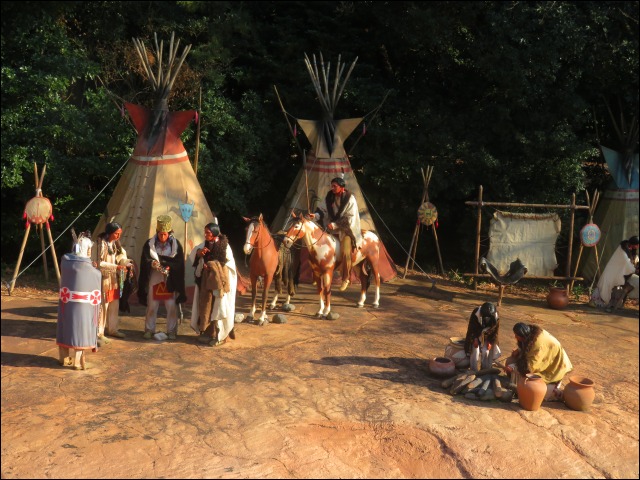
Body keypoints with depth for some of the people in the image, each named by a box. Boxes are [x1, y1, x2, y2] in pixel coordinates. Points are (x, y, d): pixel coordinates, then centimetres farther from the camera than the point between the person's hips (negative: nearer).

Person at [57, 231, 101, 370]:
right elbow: (98, 275, 0)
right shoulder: (87, 266, -17)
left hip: (66, 302, 5)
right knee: (79, 330, 5)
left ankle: (64, 359, 28)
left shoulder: (65, 260, -3)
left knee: (66, 328, 17)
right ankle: (77, 361, 9)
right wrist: (94, 268, 19)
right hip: (82, 304, -5)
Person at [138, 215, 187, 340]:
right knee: (151, 306, 6)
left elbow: (179, 263, -3)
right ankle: (149, 330, 19)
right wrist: (152, 263, -23)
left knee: (172, 307, 1)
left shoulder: (176, 244, -1)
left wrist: (169, 267, -21)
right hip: (154, 279, 1)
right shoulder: (149, 244, 1)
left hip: (170, 281, 0)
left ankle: (171, 331, 13)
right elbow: (144, 261, -2)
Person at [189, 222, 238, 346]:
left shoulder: (224, 246, -11)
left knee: (218, 307, -1)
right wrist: (199, 253, -14)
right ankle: (207, 333, 20)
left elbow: (229, 264, -11)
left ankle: (219, 336, 7)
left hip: (219, 281, -5)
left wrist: (214, 265, -18)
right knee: (205, 306, 9)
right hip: (205, 280, 5)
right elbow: (192, 256, 7)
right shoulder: (204, 245, 4)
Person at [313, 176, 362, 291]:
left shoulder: (350, 199, -15)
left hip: (346, 228, -6)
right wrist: (316, 215, -15)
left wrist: (335, 225, -22)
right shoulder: (330, 196, 1)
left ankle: (346, 278, -6)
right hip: (332, 226, 6)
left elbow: (349, 219, -17)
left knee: (345, 251, -20)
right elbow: (322, 208, 7)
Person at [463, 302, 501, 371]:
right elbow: (471, 328, -17)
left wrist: (490, 342, -10)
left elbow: (495, 330, -10)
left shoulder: (495, 317, -28)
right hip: (476, 336, -1)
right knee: (475, 352, -7)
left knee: (486, 352, -5)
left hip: (487, 337, 1)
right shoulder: (476, 313, -32)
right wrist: (475, 339, -18)